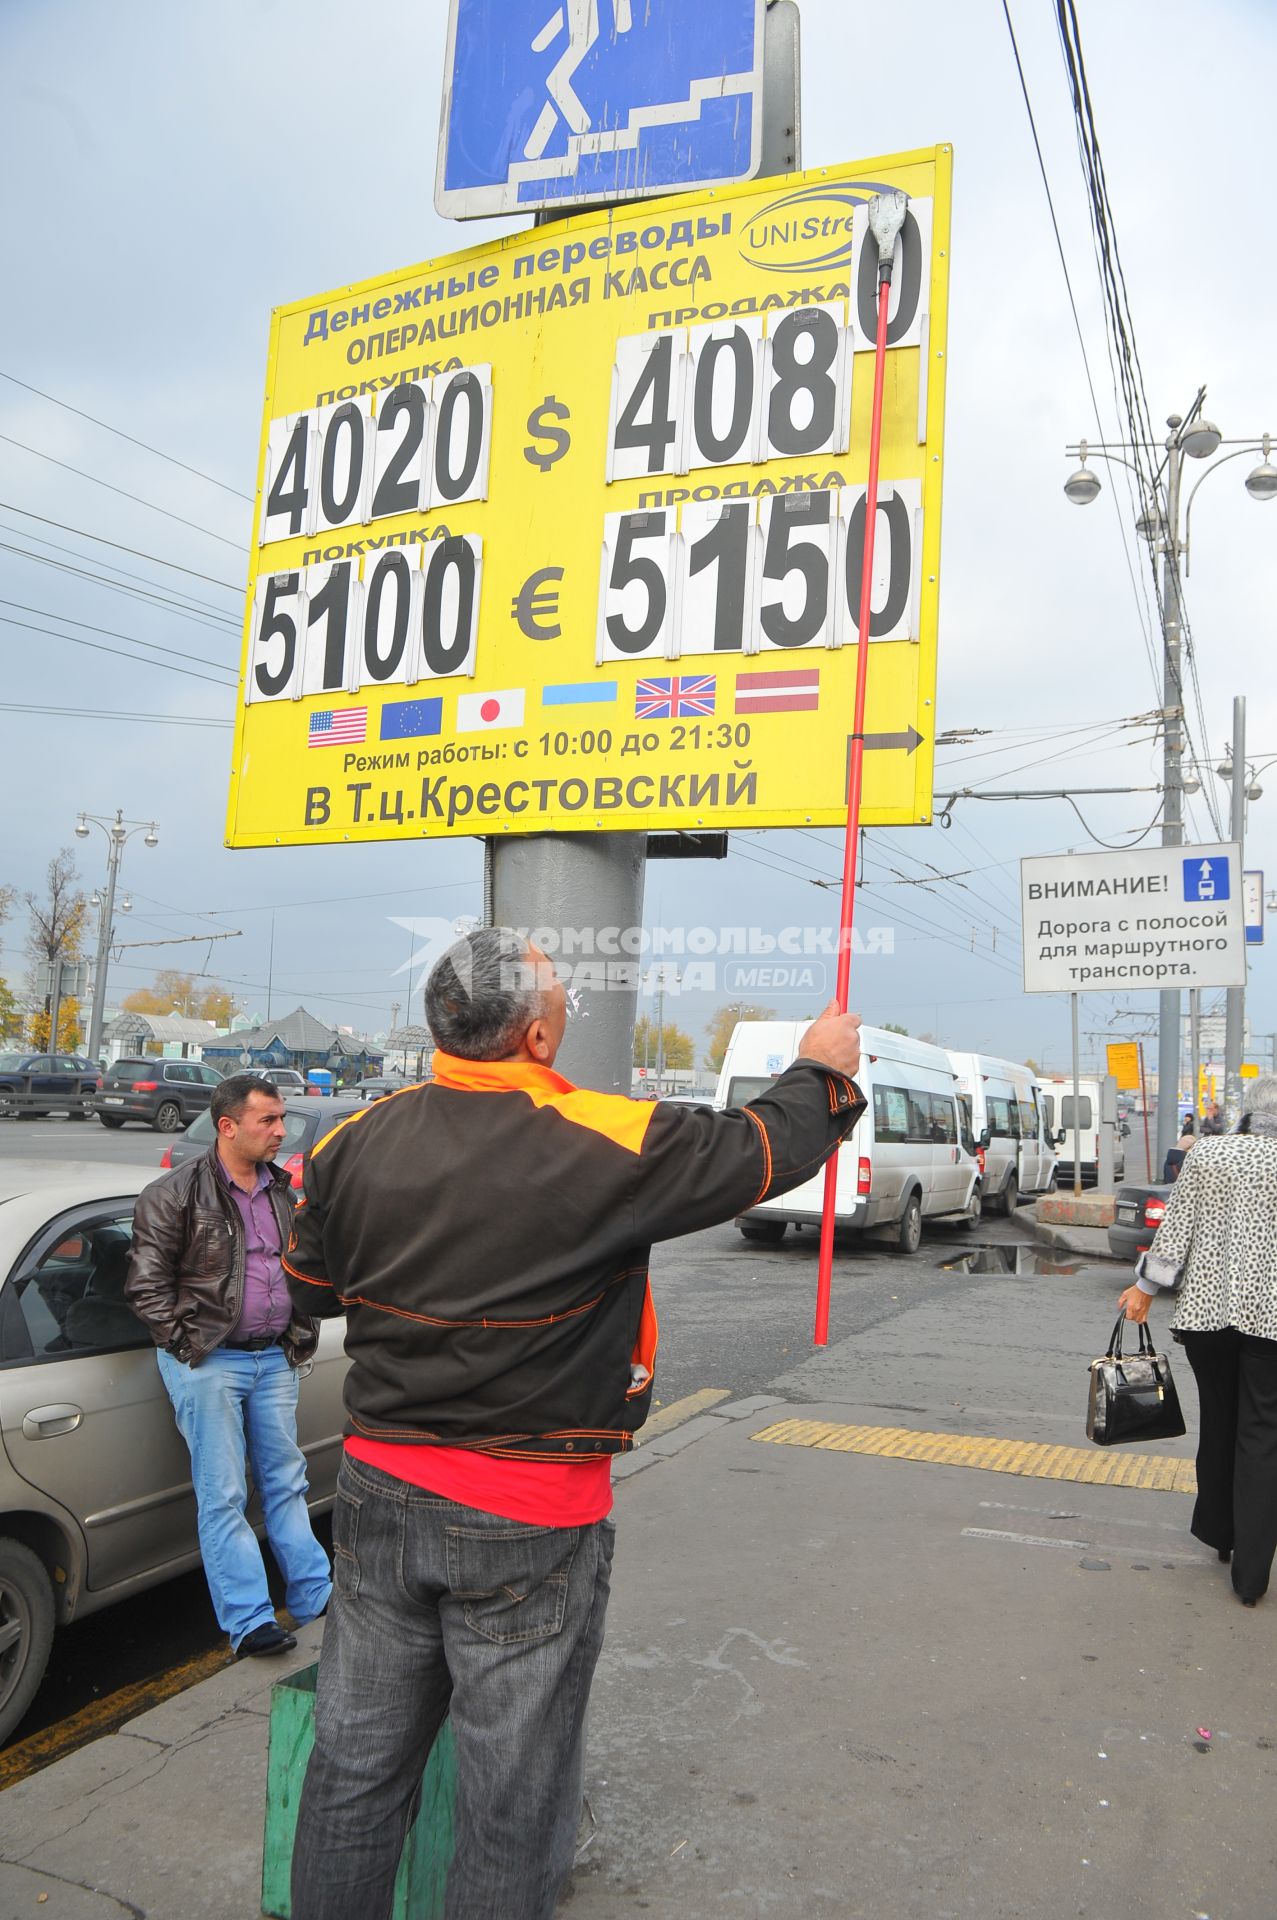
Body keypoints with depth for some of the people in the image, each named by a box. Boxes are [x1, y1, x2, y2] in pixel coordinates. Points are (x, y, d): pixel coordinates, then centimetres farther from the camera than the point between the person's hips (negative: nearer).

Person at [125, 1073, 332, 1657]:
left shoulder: (280, 1191, 10)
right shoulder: (175, 1194, -10)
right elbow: (146, 1283, -10)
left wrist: (300, 1336, 13)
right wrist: (186, 1345, -11)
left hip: (274, 1358, 6)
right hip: (210, 1363, -6)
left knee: (285, 1482, 14)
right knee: (223, 1495, -1)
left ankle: (314, 1596, 23)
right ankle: (248, 1621, 4)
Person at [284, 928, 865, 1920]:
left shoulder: (359, 1141, -5)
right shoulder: (606, 1144, -20)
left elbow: (310, 1281, 10)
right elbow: (759, 1150, -7)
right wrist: (822, 1068, 12)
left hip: (378, 1494, 5)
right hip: (529, 1520, -5)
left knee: (355, 1762, 20)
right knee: (513, 1797, 14)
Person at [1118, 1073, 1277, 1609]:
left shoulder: (1207, 1153, -2)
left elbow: (1174, 1230, -3)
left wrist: (1145, 1288, 6)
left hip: (1207, 1305, 2)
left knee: (1218, 1421, 19)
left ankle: (1219, 1533, 33)